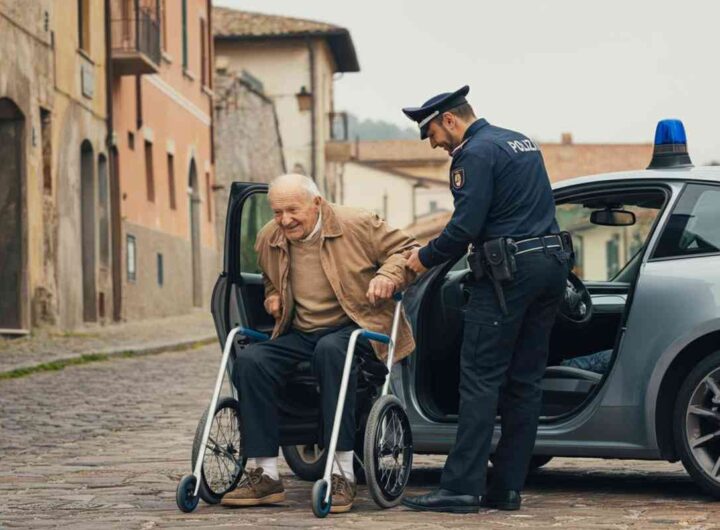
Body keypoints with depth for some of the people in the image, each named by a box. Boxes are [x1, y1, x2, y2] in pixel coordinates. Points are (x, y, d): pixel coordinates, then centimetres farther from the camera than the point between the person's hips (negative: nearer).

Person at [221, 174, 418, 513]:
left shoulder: (358, 225, -5)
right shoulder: (268, 240, 10)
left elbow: (406, 250, 0)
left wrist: (388, 276, -19)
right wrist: (273, 299, 9)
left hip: (354, 328, -5)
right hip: (299, 335, 5)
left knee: (331, 350, -40)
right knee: (249, 361, -23)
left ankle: (342, 475, -37)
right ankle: (266, 476, -20)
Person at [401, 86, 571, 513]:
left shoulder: (476, 153, -8)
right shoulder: (523, 143, 21)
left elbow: (466, 226, -15)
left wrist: (425, 258, 0)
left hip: (509, 270, -9)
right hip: (552, 263, 9)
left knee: (481, 379, -7)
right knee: (525, 381, 8)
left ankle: (463, 486, -10)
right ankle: (508, 488, 9)